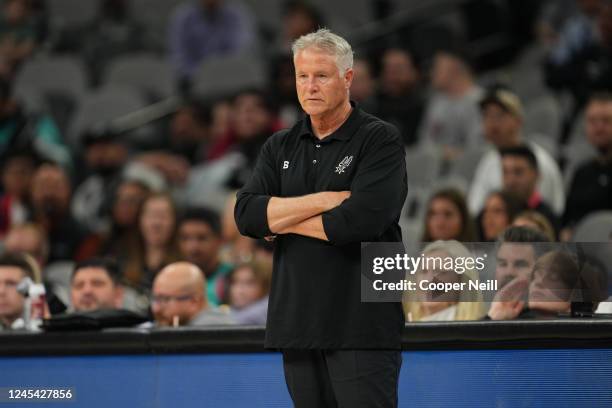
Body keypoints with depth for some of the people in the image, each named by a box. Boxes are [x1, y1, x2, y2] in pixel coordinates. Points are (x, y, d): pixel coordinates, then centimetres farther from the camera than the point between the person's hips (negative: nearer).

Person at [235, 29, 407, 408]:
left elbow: (362, 220, -18)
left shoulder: (380, 140, -3)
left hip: (361, 329, -6)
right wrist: (324, 200, -11)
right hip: (298, 326, 6)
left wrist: (283, 221, -5)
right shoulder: (280, 148, 14)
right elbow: (246, 215, -1)